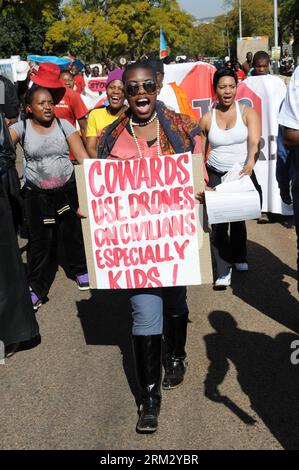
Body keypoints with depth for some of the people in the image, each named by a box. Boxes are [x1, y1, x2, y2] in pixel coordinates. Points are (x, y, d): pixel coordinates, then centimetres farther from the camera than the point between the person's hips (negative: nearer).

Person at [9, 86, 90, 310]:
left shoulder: (63, 125, -2)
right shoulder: (21, 128, -4)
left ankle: (81, 270, 38)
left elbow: (82, 156, -5)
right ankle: (36, 287, 18)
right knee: (40, 240, 4)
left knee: (74, 231, 13)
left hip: (68, 188, 1)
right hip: (37, 193, -1)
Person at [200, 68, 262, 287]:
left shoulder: (248, 113, -6)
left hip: (242, 174, 0)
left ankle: (239, 257, 40)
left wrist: (250, 163, -39)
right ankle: (224, 269, 4)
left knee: (239, 218, 14)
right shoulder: (207, 118, -1)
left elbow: (255, 142, -21)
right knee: (219, 222, -7)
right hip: (216, 176, 0)